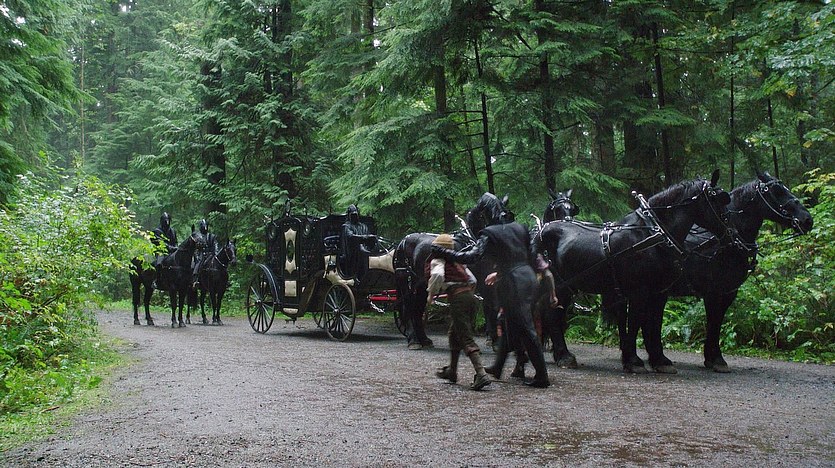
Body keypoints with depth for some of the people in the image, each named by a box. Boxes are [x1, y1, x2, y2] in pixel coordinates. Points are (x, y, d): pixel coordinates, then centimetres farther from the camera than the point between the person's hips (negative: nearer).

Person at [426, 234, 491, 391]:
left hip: (458, 298, -8)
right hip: (471, 297, 8)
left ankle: (481, 374, -22)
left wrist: (431, 293, -9)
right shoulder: (456, 260, 24)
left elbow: (437, 275, -20)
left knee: (466, 338, -10)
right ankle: (452, 371, 35)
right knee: (454, 334, 23)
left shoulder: (437, 260, 2)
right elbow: (472, 280, 23)